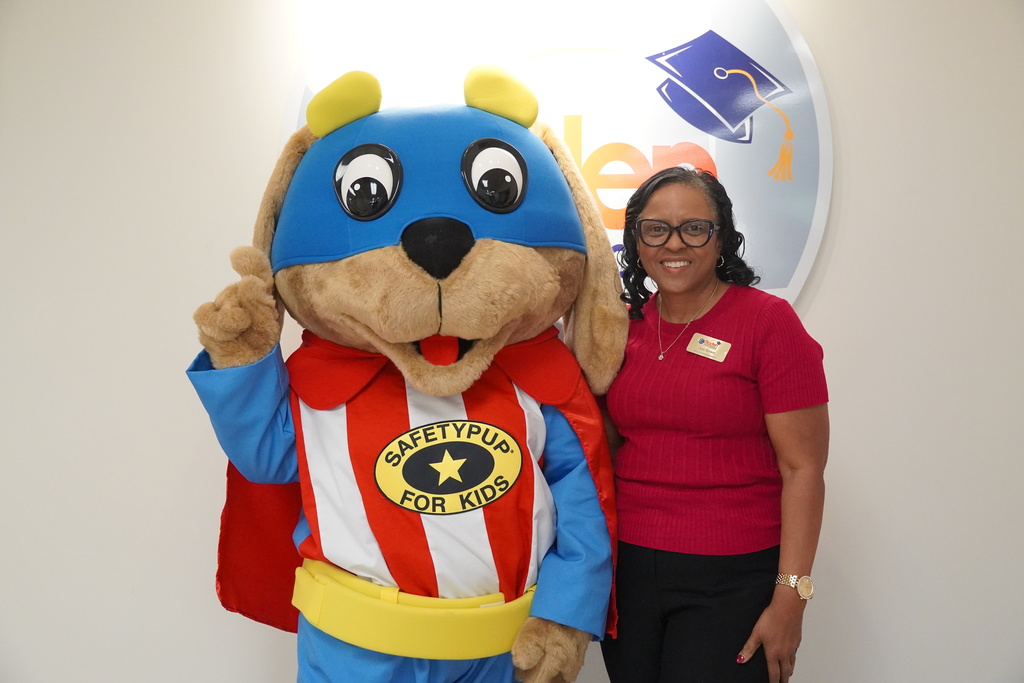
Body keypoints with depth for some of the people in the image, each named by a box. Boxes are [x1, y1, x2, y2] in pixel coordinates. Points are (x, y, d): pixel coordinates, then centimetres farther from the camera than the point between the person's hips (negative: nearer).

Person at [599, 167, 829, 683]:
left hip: (730, 580, -4)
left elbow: (803, 467, -11)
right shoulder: (626, 325, 5)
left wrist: (790, 596, -13)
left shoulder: (769, 321, -9)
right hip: (627, 567, 5)